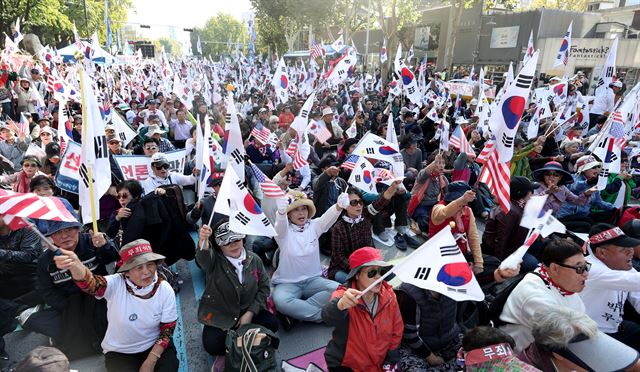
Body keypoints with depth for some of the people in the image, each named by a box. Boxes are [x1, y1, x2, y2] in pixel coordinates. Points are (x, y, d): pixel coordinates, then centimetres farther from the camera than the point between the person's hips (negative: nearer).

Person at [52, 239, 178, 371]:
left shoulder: (165, 289, -16)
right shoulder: (116, 284, -20)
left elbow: (167, 329, -8)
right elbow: (90, 283, -43)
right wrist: (74, 265, -65)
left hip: (155, 347, 1)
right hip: (120, 352, 0)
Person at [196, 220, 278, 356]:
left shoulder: (254, 259, -3)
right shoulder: (214, 260, -11)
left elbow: (264, 287, 1)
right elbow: (203, 256, -36)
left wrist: (250, 313, -10)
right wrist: (203, 241, -61)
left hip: (249, 311, 3)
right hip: (220, 316, -2)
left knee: (272, 323, -19)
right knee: (212, 345, -26)